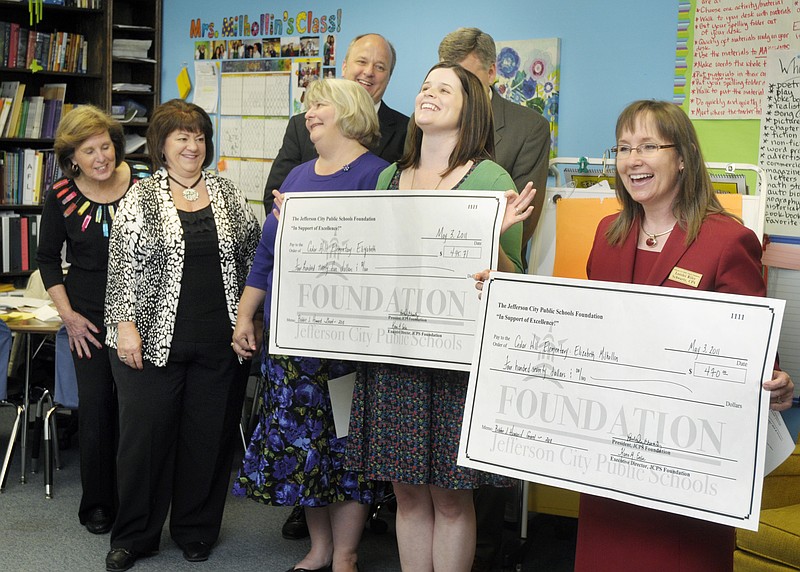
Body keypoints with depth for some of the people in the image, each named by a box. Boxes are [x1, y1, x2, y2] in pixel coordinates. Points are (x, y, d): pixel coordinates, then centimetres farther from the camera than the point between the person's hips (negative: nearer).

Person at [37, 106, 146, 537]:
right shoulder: (61, 197, -4)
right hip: (90, 317, 0)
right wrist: (68, 315, -1)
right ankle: (97, 503, 19)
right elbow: (47, 258, 6)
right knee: (95, 405, 3)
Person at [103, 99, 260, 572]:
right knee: (146, 432, 3)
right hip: (155, 340, -2)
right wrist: (125, 324, -10)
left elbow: (252, 253, 13)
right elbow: (123, 265, -3)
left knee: (210, 435, 8)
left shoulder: (227, 193, 9)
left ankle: (196, 530, 24)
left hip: (220, 342, 2)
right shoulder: (141, 198, 2)